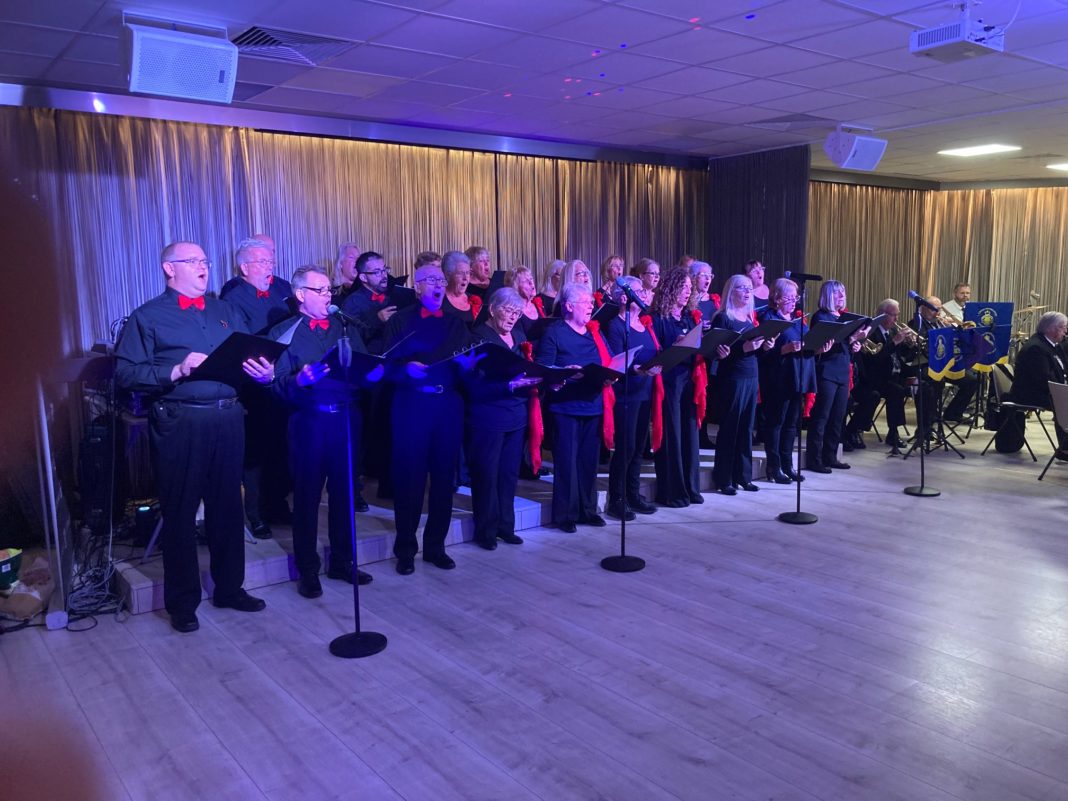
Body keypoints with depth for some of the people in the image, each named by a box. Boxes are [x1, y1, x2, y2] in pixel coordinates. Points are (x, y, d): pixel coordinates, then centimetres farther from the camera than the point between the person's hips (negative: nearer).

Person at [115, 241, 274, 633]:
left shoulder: (225, 311, 17)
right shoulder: (148, 316, 1)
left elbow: (248, 357, 13)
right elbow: (125, 372, -7)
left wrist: (263, 372, -9)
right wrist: (176, 371, -18)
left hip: (228, 419, 4)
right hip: (179, 423, -4)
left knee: (228, 507, 13)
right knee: (180, 513, 5)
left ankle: (229, 588, 28)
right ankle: (182, 602, 19)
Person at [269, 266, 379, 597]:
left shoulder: (347, 328, 13)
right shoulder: (284, 332, 2)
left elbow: (364, 369, 7)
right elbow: (279, 384, -6)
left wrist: (372, 372, -15)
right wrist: (300, 379, -25)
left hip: (347, 418, 3)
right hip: (308, 421, -3)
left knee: (344, 493, 10)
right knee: (307, 496, 5)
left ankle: (342, 561, 24)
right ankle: (307, 569, 17)